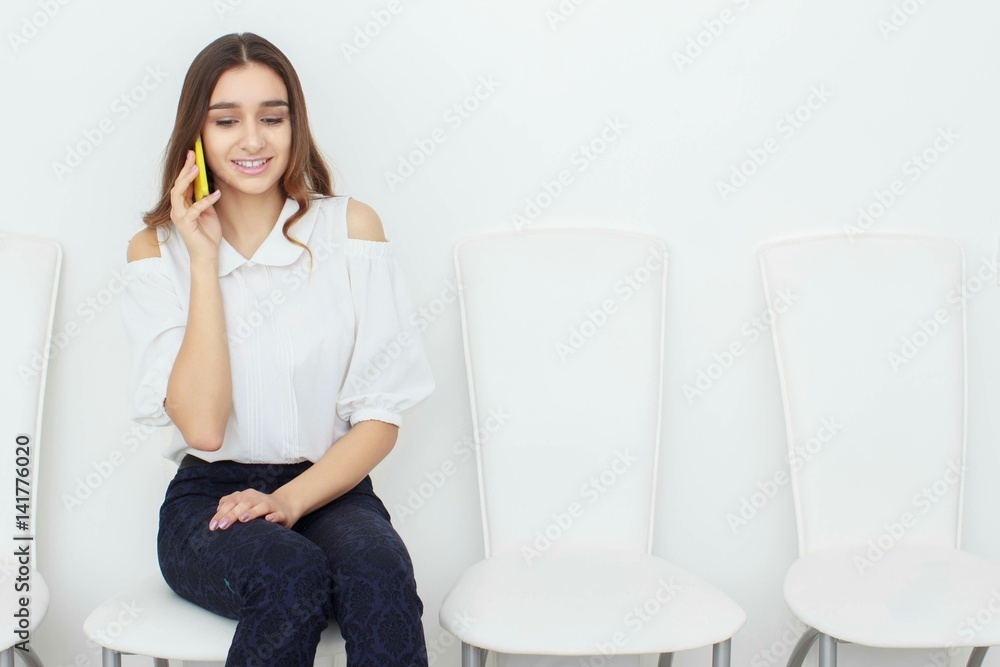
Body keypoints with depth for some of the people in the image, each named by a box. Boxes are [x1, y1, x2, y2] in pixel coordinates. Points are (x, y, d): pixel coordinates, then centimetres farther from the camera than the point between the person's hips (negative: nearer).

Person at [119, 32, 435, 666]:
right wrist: (205, 260, -12)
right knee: (293, 575, -32)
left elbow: (381, 417, -1)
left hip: (329, 488, 1)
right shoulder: (158, 249, 1)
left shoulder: (351, 226, 1)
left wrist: (292, 499, -16)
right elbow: (202, 426, -12)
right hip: (210, 496, 0)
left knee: (379, 570, -33)